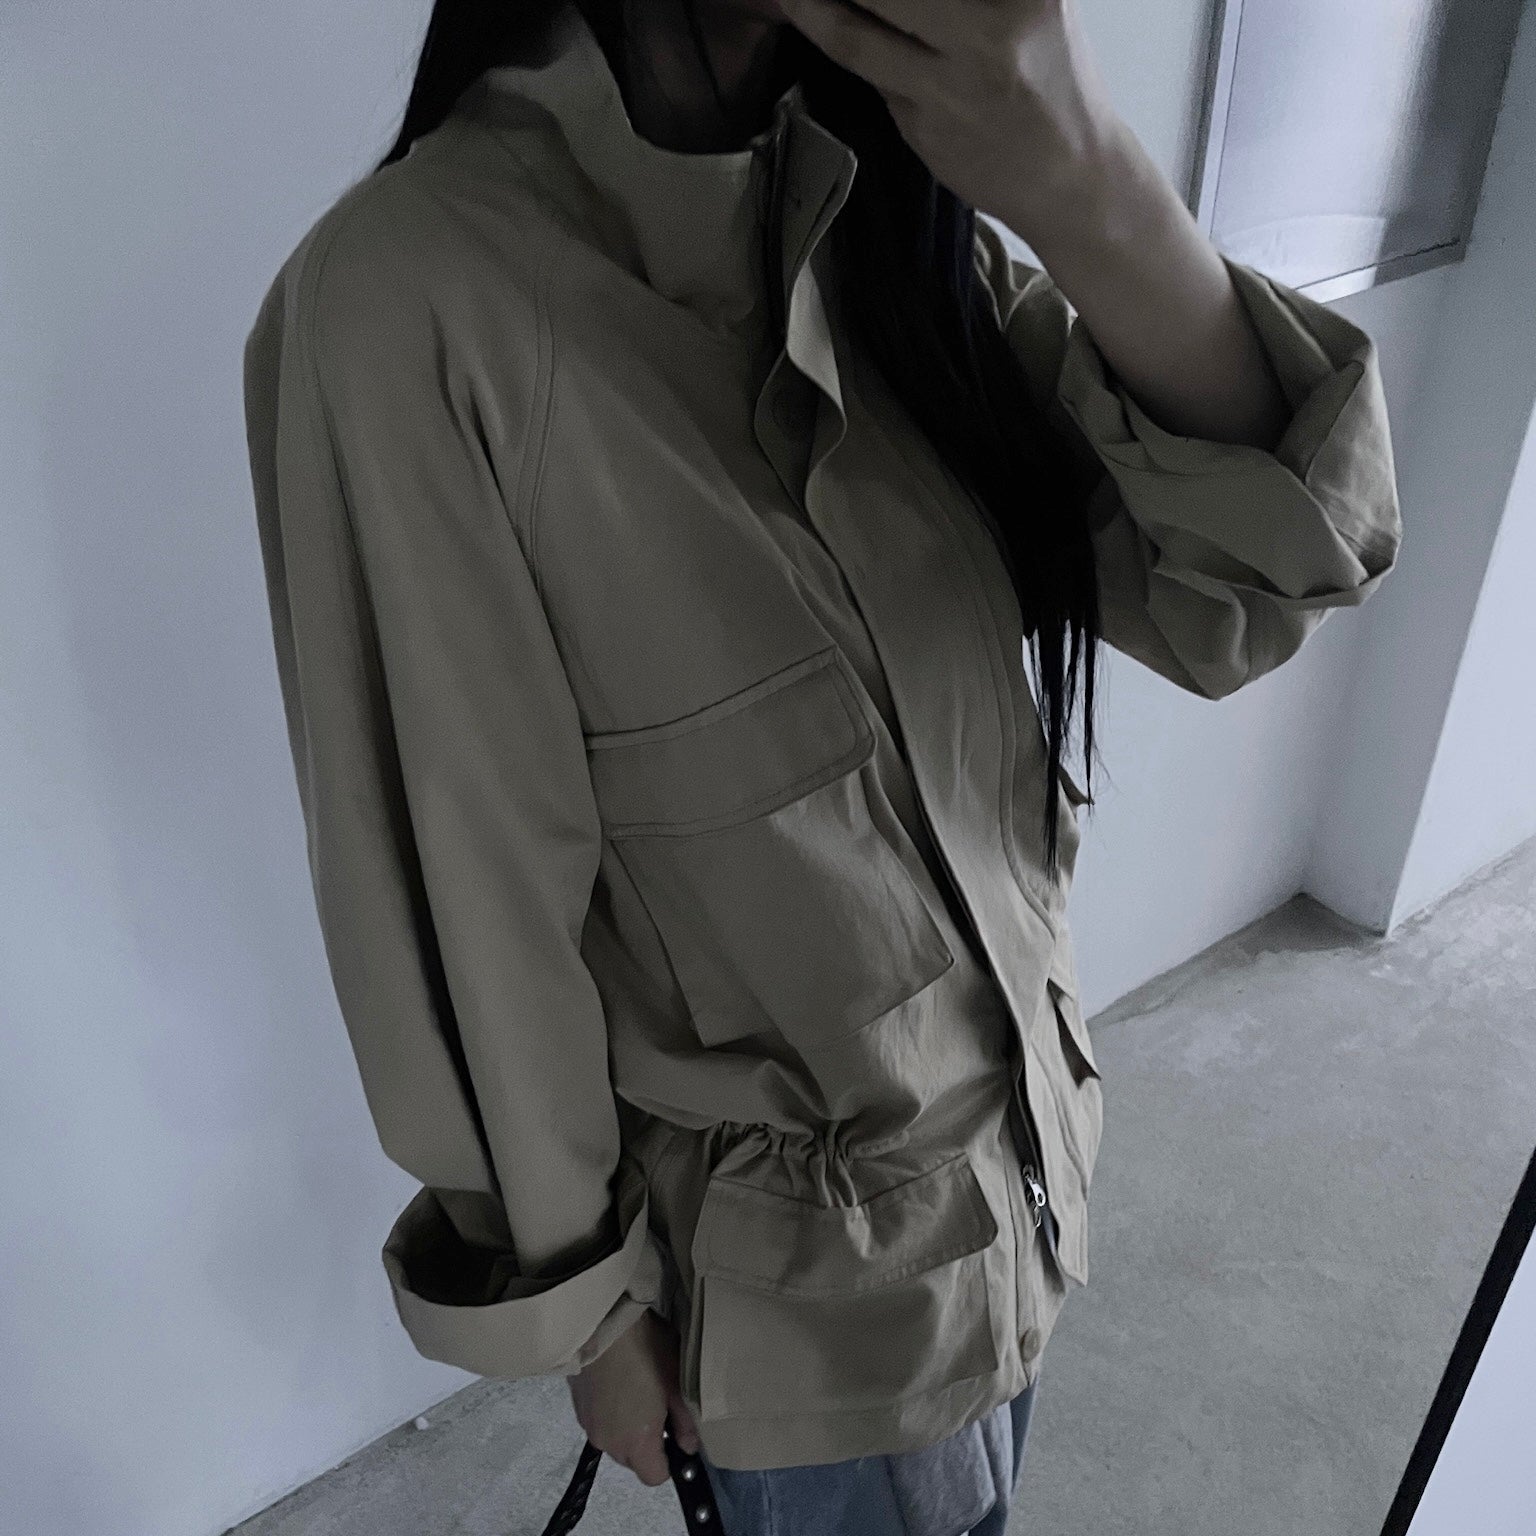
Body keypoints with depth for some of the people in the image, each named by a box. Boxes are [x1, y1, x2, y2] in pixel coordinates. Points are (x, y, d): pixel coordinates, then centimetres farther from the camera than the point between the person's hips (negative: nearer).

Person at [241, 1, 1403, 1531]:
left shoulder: (888, 214, -6)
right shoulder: (408, 302, -27)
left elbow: (1232, 596, -15)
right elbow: (464, 912, -20)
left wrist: (1085, 187, -31)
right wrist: (581, 1309, -8)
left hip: (1026, 1129, 6)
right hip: (803, 1260, -5)